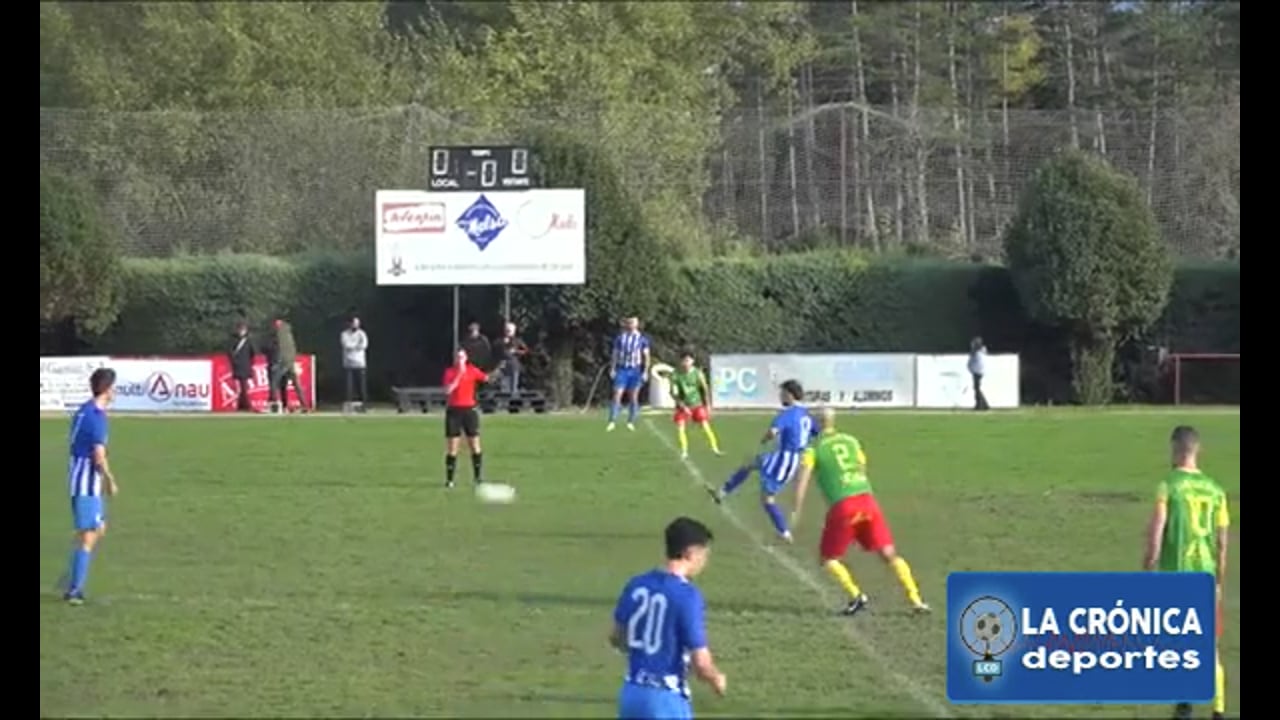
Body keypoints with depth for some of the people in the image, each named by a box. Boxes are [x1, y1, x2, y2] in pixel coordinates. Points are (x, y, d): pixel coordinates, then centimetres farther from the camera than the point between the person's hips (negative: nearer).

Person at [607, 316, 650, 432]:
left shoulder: (642, 339, 2)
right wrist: (612, 369, 1)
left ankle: (631, 422, 11)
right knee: (617, 395, -8)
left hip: (635, 370, 0)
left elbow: (646, 356, 3)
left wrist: (645, 371, -4)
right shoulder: (620, 338, 6)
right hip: (622, 369, 0)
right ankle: (612, 422, -9)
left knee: (633, 397, 4)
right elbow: (615, 354, 8)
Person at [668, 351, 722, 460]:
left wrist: (708, 405, -4)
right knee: (680, 428, -9)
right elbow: (673, 392, -9)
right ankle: (684, 452, 2)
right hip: (683, 405, 1)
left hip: (697, 404, -1)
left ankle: (715, 449, 4)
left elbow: (705, 389, -3)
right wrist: (682, 406, -17)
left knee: (706, 426, -5)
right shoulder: (675, 375, -14)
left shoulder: (698, 373, -14)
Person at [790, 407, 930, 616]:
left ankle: (856, 596, -5)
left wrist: (796, 511, -10)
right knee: (889, 553, 6)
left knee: (828, 558, 13)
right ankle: (915, 599, -4)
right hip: (867, 499, 4)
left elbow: (803, 479, -6)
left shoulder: (814, 449, 7)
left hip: (842, 507, -4)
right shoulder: (851, 441, 20)